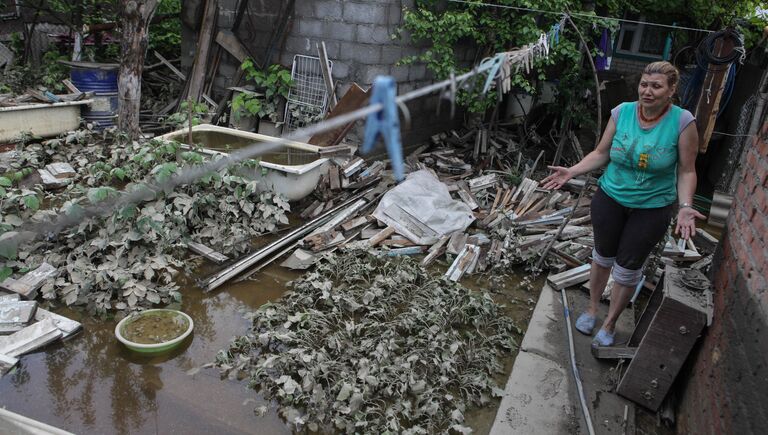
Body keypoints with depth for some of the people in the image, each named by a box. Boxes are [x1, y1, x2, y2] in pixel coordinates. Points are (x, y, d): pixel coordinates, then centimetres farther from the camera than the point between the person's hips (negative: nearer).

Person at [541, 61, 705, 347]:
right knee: (603, 256, 18)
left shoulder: (683, 122, -16)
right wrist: (571, 172, -14)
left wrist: (685, 207, -23)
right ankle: (592, 309, 41)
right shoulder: (622, 112, -11)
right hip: (610, 198, 2)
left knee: (628, 269, 10)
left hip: (652, 208, -2)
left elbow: (686, 171, -10)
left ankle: (610, 323, 32)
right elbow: (601, 154, -1)